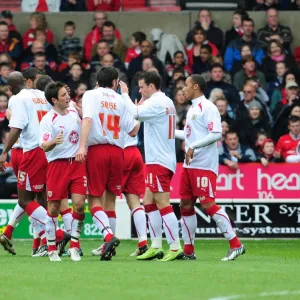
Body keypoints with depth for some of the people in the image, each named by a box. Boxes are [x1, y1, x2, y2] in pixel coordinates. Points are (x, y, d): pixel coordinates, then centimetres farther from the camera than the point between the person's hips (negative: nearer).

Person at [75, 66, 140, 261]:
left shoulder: (91, 95, 4)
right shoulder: (120, 100, 11)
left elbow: (87, 119, -14)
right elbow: (133, 130, 11)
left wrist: (82, 145, -21)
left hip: (97, 150, -3)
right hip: (117, 151, 3)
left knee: (94, 200, -2)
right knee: (110, 201, 11)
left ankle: (109, 235, -24)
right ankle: (109, 245, 8)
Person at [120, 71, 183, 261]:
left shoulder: (156, 102, -14)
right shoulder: (167, 102, 15)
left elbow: (134, 113, -21)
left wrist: (125, 94, -8)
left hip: (159, 162, -10)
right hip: (158, 161, 10)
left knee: (163, 204, -10)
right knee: (149, 203, 11)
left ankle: (176, 247, -11)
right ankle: (156, 247, 12)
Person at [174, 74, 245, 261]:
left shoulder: (207, 107, -10)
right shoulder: (193, 108, 17)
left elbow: (216, 134, -19)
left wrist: (193, 147, -21)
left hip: (204, 165, -10)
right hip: (189, 165, 10)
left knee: (207, 204, -14)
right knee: (186, 205, 8)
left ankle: (236, 244, -11)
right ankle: (188, 251, 14)